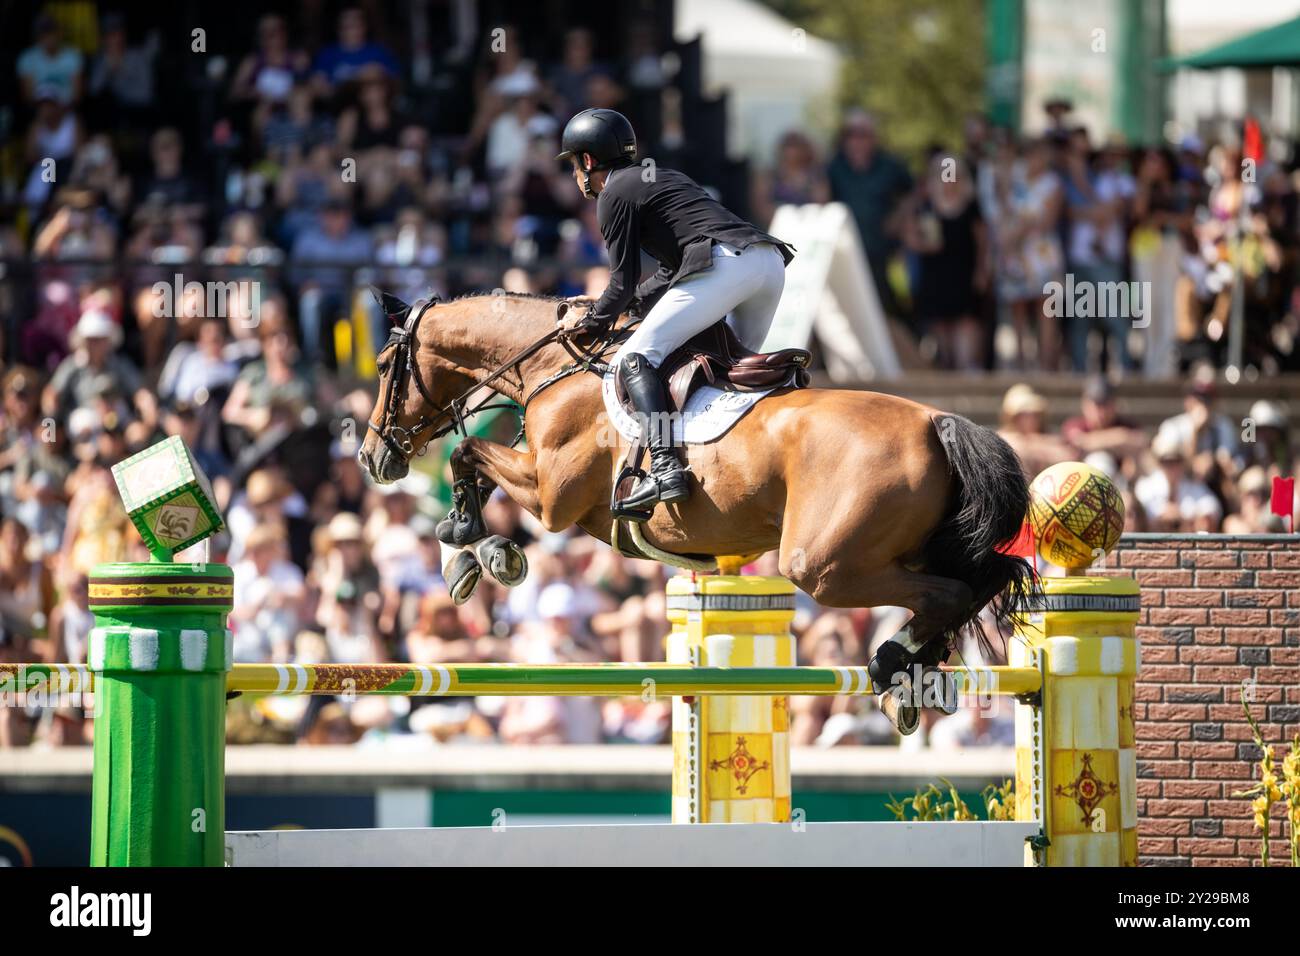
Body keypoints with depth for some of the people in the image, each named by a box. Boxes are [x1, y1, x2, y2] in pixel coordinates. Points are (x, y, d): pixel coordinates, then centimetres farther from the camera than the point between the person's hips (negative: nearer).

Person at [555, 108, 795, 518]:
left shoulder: (614, 195, 7)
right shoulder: (663, 177, 33)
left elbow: (624, 284, 5)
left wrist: (592, 319, 22)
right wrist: (629, 303, 35)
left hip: (725, 265, -9)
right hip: (771, 260, 9)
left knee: (636, 358, -10)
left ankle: (664, 468, -27)